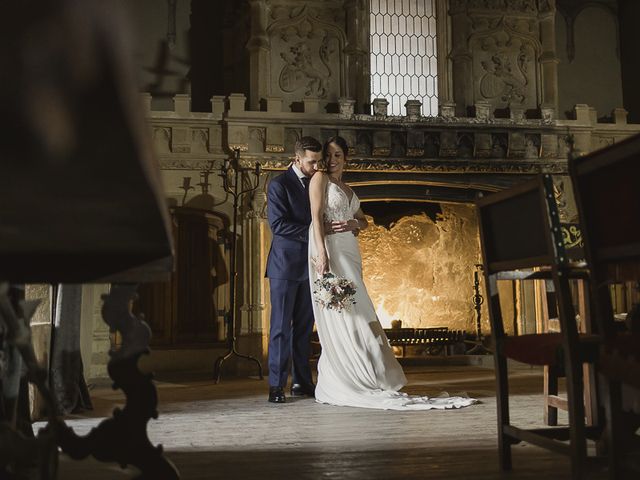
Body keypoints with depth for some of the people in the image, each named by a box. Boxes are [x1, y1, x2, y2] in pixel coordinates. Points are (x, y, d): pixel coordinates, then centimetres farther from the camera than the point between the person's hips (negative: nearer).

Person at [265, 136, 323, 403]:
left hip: (309, 266, 6)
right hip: (285, 265, -6)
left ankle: (302, 382, 15)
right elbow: (278, 224, -16)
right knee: (281, 326, -4)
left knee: (304, 326, 9)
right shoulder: (279, 185, -6)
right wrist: (311, 232, -19)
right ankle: (276, 385, 1)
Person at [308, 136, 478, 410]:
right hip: (330, 250, -7)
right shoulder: (320, 179, 2)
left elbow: (363, 219, 26)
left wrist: (353, 224, 1)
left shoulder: (345, 188, 22)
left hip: (348, 252, 7)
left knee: (354, 313, 4)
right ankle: (336, 386, -6)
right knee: (338, 314, -10)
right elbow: (316, 218, -9)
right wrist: (321, 253, -21)